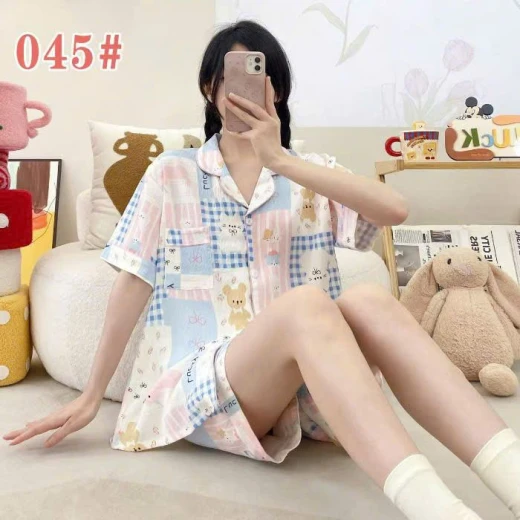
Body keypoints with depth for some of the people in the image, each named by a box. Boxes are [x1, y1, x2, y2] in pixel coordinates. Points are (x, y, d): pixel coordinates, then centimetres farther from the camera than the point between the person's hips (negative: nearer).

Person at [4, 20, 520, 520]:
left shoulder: (311, 171, 13)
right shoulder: (171, 173, 9)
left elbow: (394, 209, -7)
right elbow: (133, 283, 6)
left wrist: (279, 159, -13)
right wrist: (91, 396, 5)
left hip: (308, 386, 2)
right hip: (203, 380, -2)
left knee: (367, 302, -29)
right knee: (305, 305, -33)